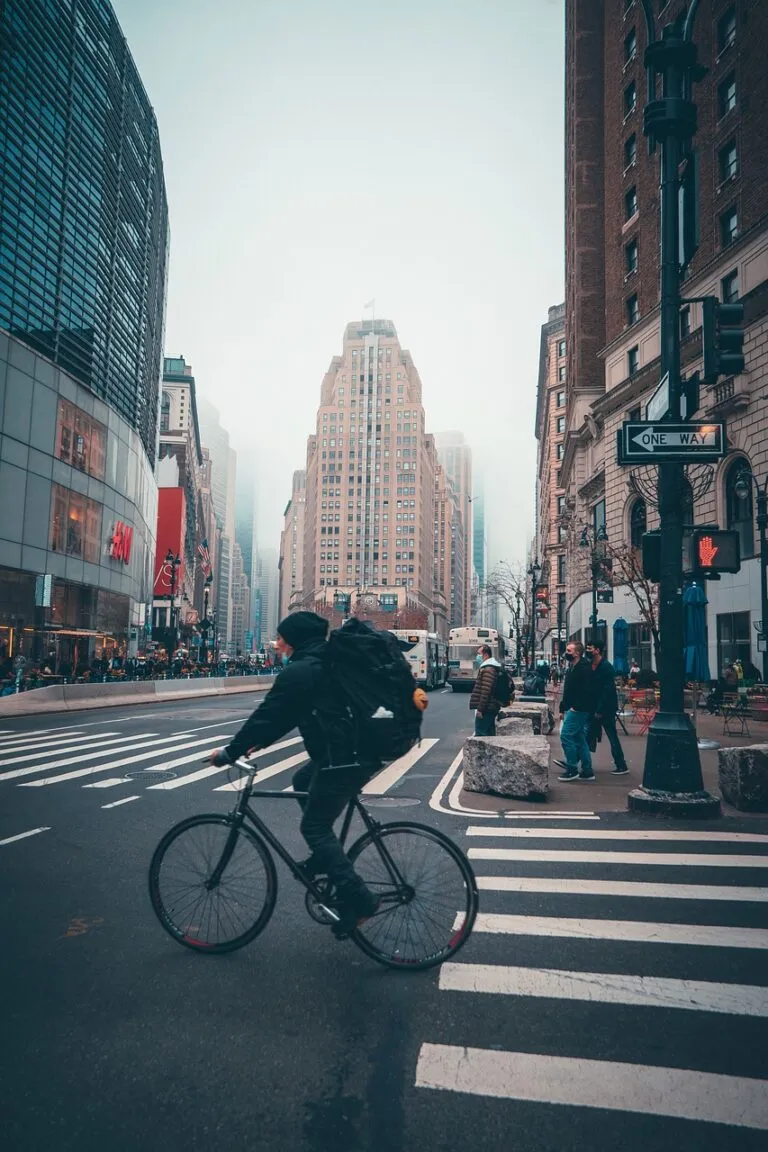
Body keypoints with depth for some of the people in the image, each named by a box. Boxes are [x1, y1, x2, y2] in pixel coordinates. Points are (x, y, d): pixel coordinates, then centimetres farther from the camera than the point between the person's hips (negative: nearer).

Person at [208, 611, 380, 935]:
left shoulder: (300, 671, -11)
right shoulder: (324, 663, 18)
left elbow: (268, 714, -9)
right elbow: (287, 714, 24)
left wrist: (230, 752, 0)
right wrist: (259, 741, 24)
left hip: (345, 758, -10)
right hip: (366, 749, 10)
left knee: (314, 826, 2)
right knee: (302, 781, 27)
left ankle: (356, 899, -1)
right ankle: (325, 858, 29)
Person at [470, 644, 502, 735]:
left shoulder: (488, 669, -16)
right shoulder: (492, 667, 18)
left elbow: (485, 691, -23)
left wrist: (480, 709, -22)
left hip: (486, 708, -11)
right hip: (491, 707, 11)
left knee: (480, 734, -8)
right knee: (490, 733, 14)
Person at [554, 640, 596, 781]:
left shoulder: (584, 668, -14)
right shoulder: (572, 668, 17)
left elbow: (587, 690, -23)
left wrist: (576, 706, -22)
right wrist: (563, 709, 18)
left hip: (578, 710, -10)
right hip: (572, 709, 10)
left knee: (566, 736, -10)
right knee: (579, 739, 11)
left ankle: (572, 769, -2)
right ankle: (587, 771, 16)